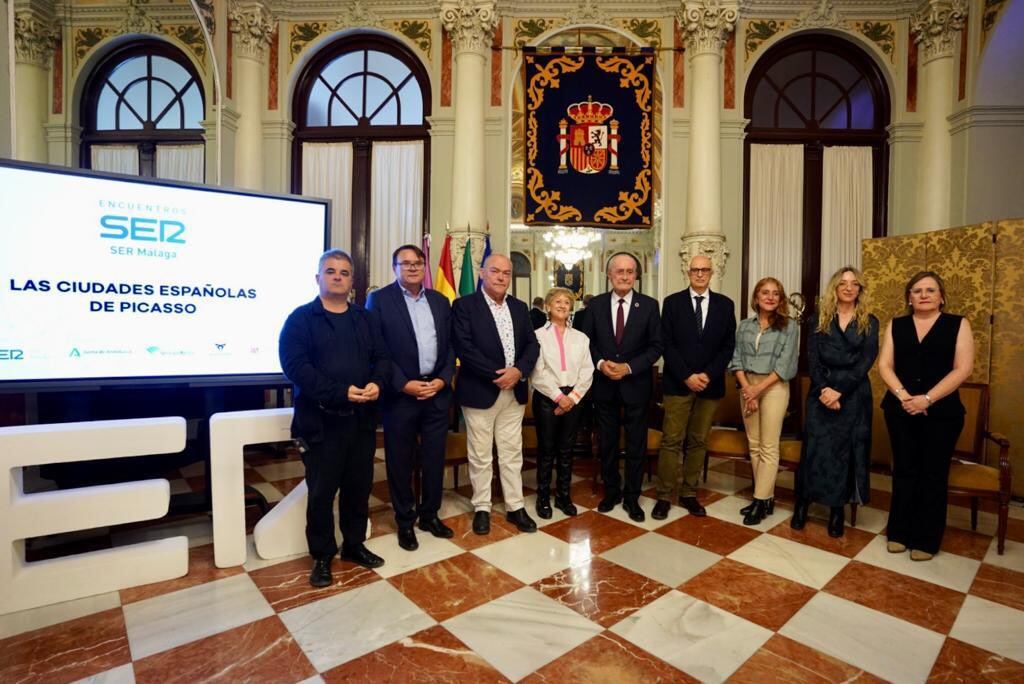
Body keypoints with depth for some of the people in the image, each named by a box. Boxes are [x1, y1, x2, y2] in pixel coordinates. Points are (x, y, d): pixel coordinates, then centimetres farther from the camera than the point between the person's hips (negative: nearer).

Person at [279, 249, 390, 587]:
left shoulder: (367, 318, 12)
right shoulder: (301, 318, -2)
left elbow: (382, 357, 8)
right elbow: (295, 365, -14)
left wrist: (377, 383, -15)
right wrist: (340, 392, -22)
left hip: (361, 419, 4)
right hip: (321, 421, -4)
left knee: (359, 487, 14)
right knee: (322, 492, 7)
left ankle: (354, 545, 33)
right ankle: (322, 556, 25)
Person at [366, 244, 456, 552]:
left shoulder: (440, 301, 11)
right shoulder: (379, 299, -2)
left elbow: (451, 345, 9)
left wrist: (443, 380, -4)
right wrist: (404, 384, -14)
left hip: (437, 391, 4)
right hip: (401, 394, -3)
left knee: (435, 457, 11)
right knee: (400, 461, 9)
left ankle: (430, 514, 30)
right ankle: (405, 521, 27)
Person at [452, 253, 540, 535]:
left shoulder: (519, 307, 10)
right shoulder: (464, 305, -7)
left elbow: (532, 344, 6)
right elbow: (464, 347, -16)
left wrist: (518, 370, -12)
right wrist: (497, 374, -19)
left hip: (514, 392, 5)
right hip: (480, 391, -4)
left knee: (512, 453, 13)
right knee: (480, 456, 9)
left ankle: (515, 507, 26)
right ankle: (482, 508, 25)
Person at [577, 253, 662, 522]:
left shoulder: (649, 305, -4)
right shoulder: (595, 304, 0)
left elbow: (656, 346, -4)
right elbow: (587, 341, 4)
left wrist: (629, 367, -15)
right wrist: (600, 363, -13)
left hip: (636, 384, -1)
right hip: (603, 384, 2)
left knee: (636, 444, 9)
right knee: (607, 442, 13)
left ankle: (631, 497, 26)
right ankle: (611, 491, 32)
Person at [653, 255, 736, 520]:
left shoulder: (725, 304, 7)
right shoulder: (672, 302, 1)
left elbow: (728, 345, 4)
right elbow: (667, 344, -4)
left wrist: (708, 375, -9)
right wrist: (686, 376, -12)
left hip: (710, 384, 2)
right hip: (678, 384, -2)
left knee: (698, 442, 9)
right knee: (671, 441, 0)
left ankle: (689, 493, 21)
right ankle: (664, 496, 9)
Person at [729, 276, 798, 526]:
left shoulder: (789, 326, 0)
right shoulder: (744, 325, 9)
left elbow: (785, 363, -8)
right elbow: (737, 359, 4)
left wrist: (758, 389, -13)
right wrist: (746, 388, -10)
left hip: (774, 387, -4)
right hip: (747, 387, 4)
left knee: (768, 447, -2)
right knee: (754, 445, 8)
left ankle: (761, 500, 5)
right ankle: (766, 497, 19)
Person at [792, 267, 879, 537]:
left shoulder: (869, 322, 5)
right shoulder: (820, 320, 6)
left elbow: (865, 362, -5)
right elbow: (812, 359, -1)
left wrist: (839, 391, -15)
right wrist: (824, 389, -14)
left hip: (853, 395, 0)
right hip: (821, 393, 0)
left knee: (846, 451, 6)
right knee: (814, 448, 1)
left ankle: (838, 510, 17)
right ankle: (802, 504, 12)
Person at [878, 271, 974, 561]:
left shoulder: (958, 324, 2)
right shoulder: (896, 325, 8)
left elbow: (963, 369, -7)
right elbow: (885, 365, 2)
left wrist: (927, 399, -16)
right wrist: (903, 396, -13)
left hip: (942, 412, -2)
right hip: (900, 411, 2)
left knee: (933, 474, 4)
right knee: (904, 471, 8)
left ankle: (925, 540, 16)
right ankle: (899, 532, 19)